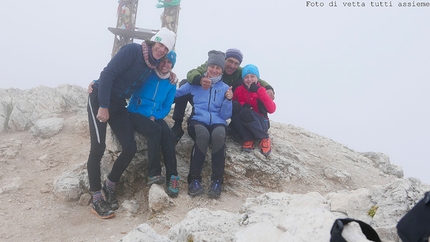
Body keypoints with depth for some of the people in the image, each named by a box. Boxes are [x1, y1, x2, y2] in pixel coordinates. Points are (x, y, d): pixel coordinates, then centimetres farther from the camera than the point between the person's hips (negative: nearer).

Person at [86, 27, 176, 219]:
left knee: (130, 148, -1)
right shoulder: (132, 50, -17)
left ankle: (109, 187, 20)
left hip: (119, 105, 7)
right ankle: (96, 200, 1)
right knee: (98, 147, -11)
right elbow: (108, 74, -21)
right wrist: (103, 106, -22)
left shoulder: (154, 65, 4)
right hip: (100, 100, -7)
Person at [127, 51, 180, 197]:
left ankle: (172, 176, -29)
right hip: (136, 113, -3)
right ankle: (154, 173, -29)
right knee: (155, 130, -34)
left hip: (155, 117, 3)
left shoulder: (171, 84, 9)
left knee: (167, 133, -29)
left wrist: (155, 116, -12)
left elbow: (166, 107, 9)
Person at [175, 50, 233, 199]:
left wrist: (228, 100, -7)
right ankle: (194, 179, -29)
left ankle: (217, 180, -29)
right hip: (198, 120, -1)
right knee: (203, 134, -37)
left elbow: (225, 116, 7)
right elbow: (175, 94, 7)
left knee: (218, 135, -36)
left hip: (218, 122, 1)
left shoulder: (225, 88, 15)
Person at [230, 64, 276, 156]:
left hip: (261, 124, -3)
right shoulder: (239, 90, 2)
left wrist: (258, 90, -25)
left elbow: (272, 109, -21)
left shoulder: (261, 91, -6)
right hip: (243, 126, 3)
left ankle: (264, 138, -13)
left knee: (246, 113, -33)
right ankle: (248, 139, -14)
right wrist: (242, 105, -18)